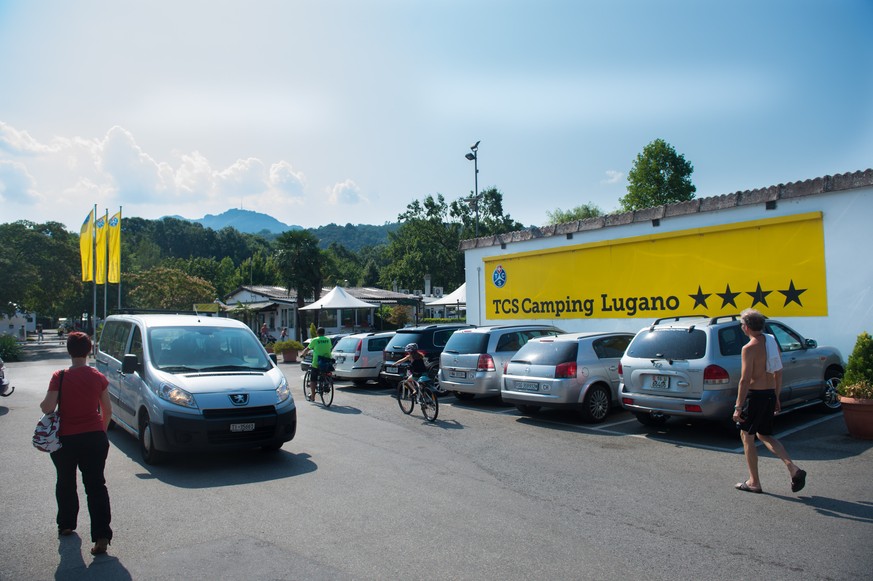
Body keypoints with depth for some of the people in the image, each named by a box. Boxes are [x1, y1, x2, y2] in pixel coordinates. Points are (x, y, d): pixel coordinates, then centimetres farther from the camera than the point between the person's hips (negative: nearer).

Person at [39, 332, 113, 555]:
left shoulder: (59, 377, -10)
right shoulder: (98, 377, -2)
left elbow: (47, 408, -15)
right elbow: (107, 410, 4)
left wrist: (42, 403, 8)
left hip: (66, 439, -1)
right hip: (94, 437, 1)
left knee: (65, 483, 21)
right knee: (96, 485, 2)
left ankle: (66, 525, 37)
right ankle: (101, 535, -5)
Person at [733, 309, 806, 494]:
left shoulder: (749, 348, -17)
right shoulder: (772, 343, 7)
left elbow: (745, 380, -19)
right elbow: (778, 374, 13)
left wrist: (738, 407, -15)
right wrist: (776, 398, 22)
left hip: (755, 395, -8)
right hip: (770, 394, 8)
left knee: (746, 436, 7)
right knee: (764, 435, 21)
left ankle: (754, 483, 14)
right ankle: (793, 469, 5)